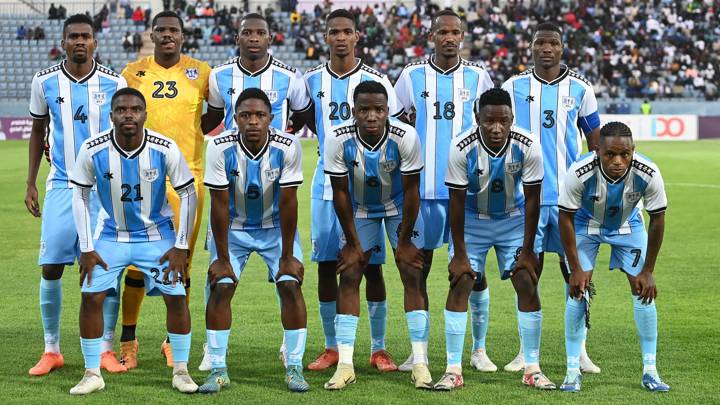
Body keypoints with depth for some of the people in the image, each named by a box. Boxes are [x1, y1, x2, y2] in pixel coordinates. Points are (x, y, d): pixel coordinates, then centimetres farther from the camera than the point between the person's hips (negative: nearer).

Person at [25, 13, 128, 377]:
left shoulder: (114, 83, -3)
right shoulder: (45, 82, 1)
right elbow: (37, 132, 12)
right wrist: (30, 184, 9)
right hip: (62, 185, 1)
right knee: (51, 267, -2)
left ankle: (106, 350, 10)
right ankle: (51, 350, 11)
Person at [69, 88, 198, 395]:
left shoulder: (165, 149, -21)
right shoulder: (93, 150, -19)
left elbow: (188, 194, -9)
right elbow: (80, 197, -5)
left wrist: (181, 246, -10)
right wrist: (86, 248, -8)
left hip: (157, 234, -1)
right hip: (111, 234, 1)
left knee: (176, 297, -9)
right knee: (91, 297, -10)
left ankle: (180, 372, 7)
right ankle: (92, 374, 3)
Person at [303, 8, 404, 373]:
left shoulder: (376, 81, -3)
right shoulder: (312, 80, 4)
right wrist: (335, 145, 4)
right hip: (327, 184, 3)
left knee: (371, 266, -1)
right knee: (326, 265, 4)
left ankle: (378, 349, 7)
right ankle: (331, 347, 15)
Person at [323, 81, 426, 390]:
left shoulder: (405, 137, -31)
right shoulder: (338, 140, -28)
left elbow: (411, 192, -19)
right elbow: (340, 193, -16)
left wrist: (404, 241, -13)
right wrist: (353, 243, -10)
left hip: (400, 207, -1)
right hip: (359, 209, 1)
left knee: (412, 275, -9)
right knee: (349, 277, -6)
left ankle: (420, 363, -6)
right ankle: (345, 364, -3)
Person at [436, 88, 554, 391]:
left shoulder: (527, 147, -25)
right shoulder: (462, 148, -27)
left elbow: (532, 200, -14)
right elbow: (457, 201, -18)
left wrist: (527, 250, -10)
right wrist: (459, 254, -15)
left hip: (513, 219, 1)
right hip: (472, 220, -1)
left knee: (528, 284, -6)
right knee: (460, 284, -10)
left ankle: (532, 369, 3)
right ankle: (453, 370, -4)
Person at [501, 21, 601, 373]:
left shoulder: (579, 89, 4)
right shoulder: (513, 88, 4)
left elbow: (596, 140, 10)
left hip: (570, 195, 0)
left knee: (574, 269, 2)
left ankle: (579, 349, 11)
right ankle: (527, 351, 11)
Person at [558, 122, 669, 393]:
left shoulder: (648, 174, -34)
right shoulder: (579, 174, -38)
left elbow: (657, 220, -17)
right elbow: (566, 218, -21)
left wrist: (648, 271, -14)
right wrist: (576, 269, -19)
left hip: (628, 225, 1)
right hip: (586, 225, -1)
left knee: (644, 290, -6)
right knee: (578, 291, -12)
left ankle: (650, 371, 6)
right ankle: (573, 370, 0)